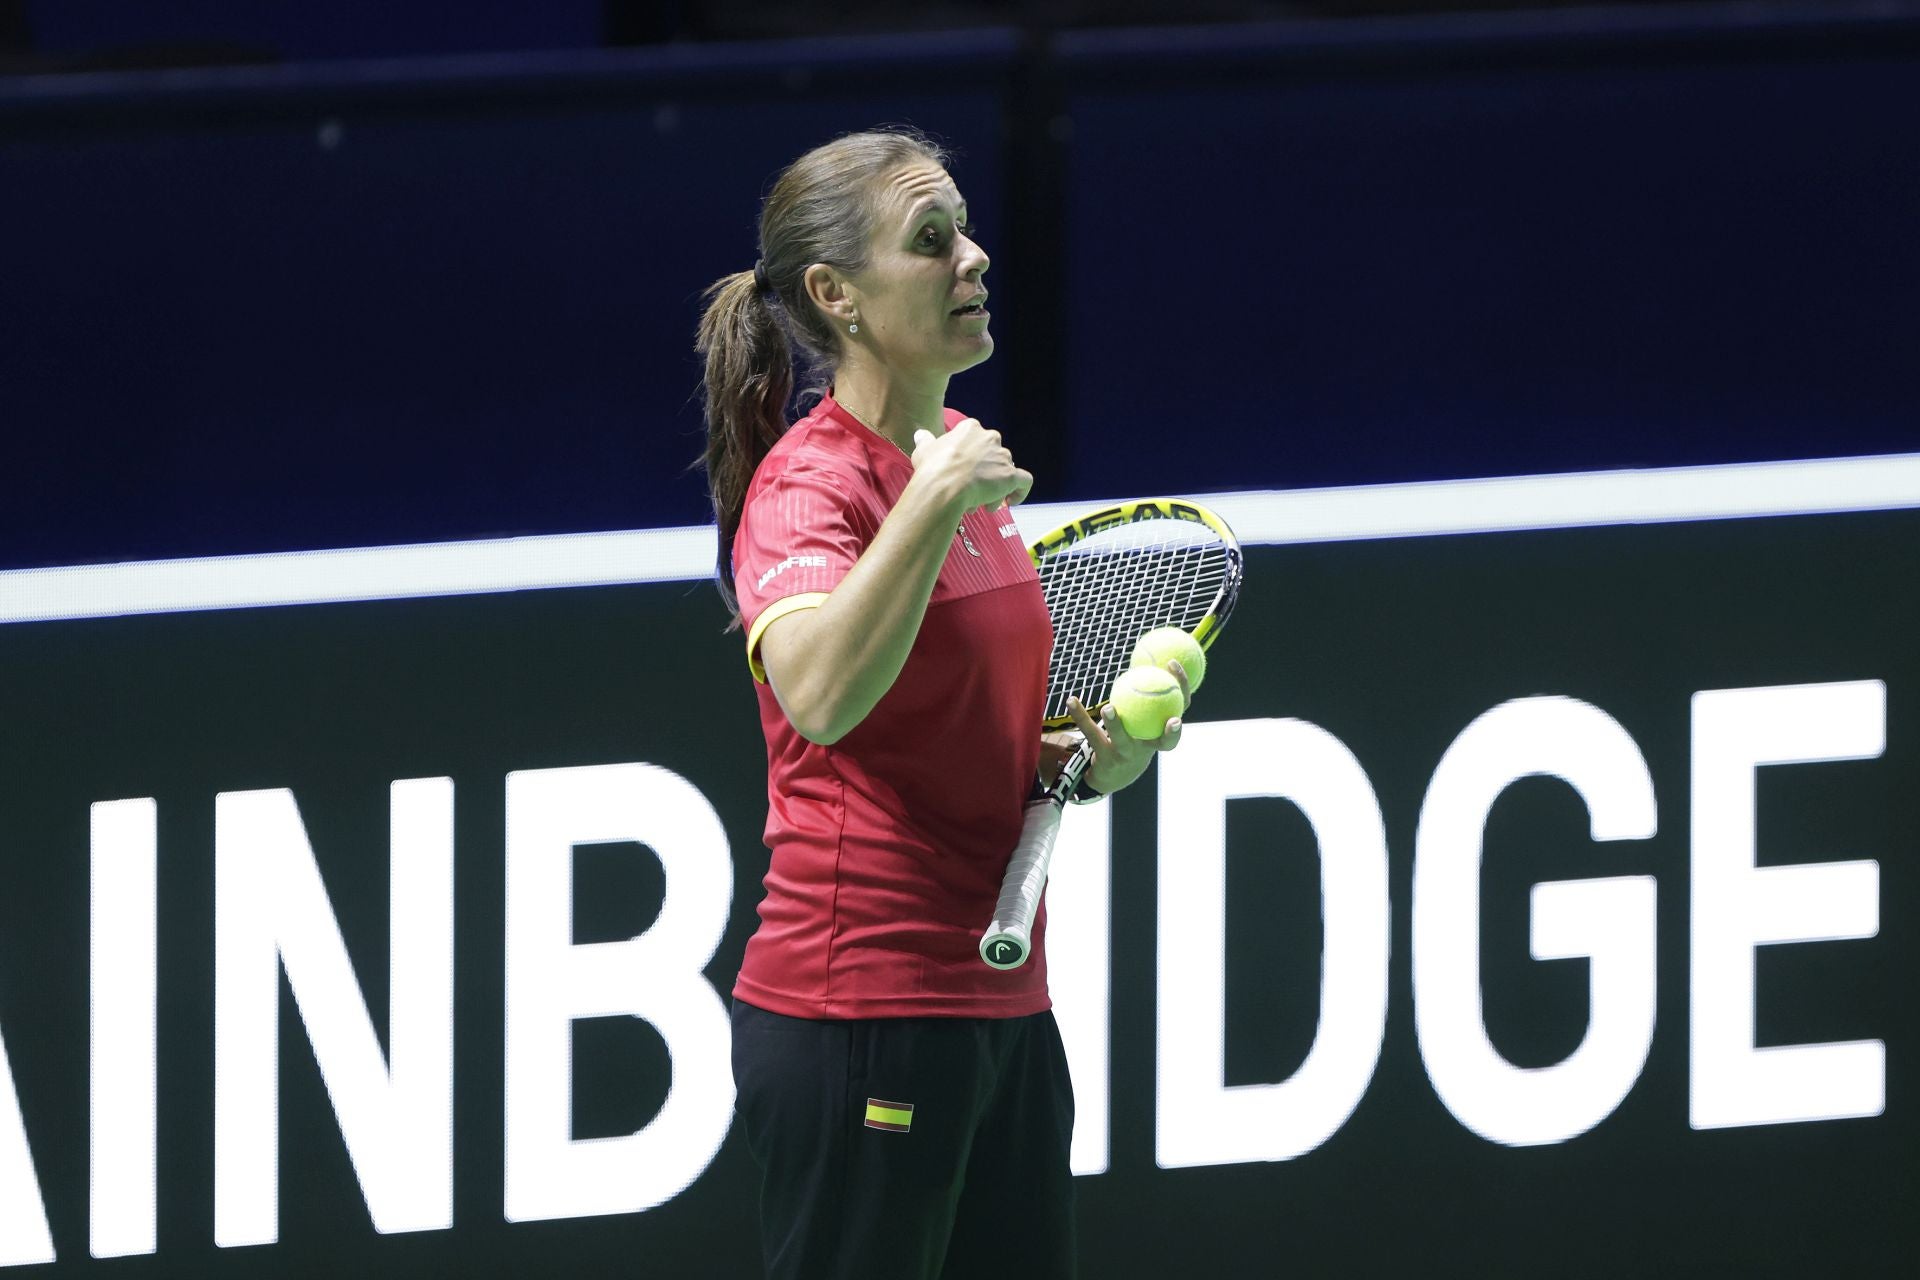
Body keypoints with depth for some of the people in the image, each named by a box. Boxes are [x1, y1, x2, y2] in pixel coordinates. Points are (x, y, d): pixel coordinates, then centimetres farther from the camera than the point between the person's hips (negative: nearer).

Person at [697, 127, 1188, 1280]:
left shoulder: (964, 457, 13)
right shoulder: (807, 485, -12)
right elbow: (820, 698, -34)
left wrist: (1086, 759, 7)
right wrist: (936, 501, -33)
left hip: (1001, 1002, 8)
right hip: (860, 1016, -8)